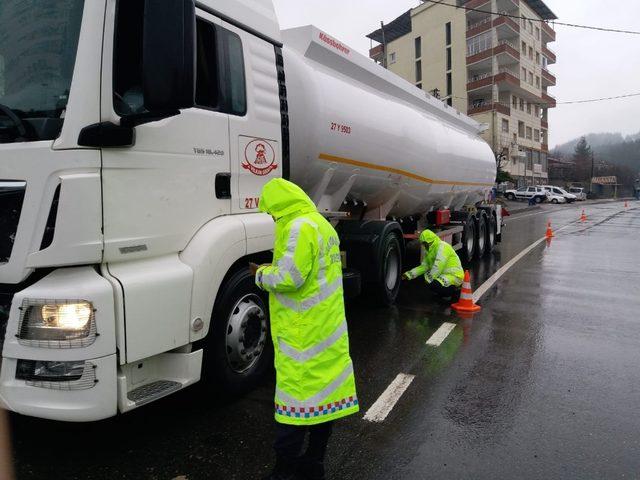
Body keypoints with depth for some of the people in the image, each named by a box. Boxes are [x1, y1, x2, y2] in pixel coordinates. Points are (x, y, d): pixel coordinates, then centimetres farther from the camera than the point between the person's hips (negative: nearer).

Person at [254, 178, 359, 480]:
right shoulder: (322, 224, 14)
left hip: (302, 333, -9)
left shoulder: (299, 227, -16)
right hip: (328, 329, 10)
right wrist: (273, 271, 15)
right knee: (324, 387, 14)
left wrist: (262, 275, -4)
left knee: (296, 394, 0)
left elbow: (289, 277, -22)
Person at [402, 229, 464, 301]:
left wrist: (429, 278, -19)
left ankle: (456, 291, -4)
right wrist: (408, 275, 0)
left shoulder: (442, 247, -16)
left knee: (433, 285, -28)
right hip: (445, 274, 10)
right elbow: (424, 266, 9)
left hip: (455, 276, -10)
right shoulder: (430, 250, 13)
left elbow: (438, 267, -25)